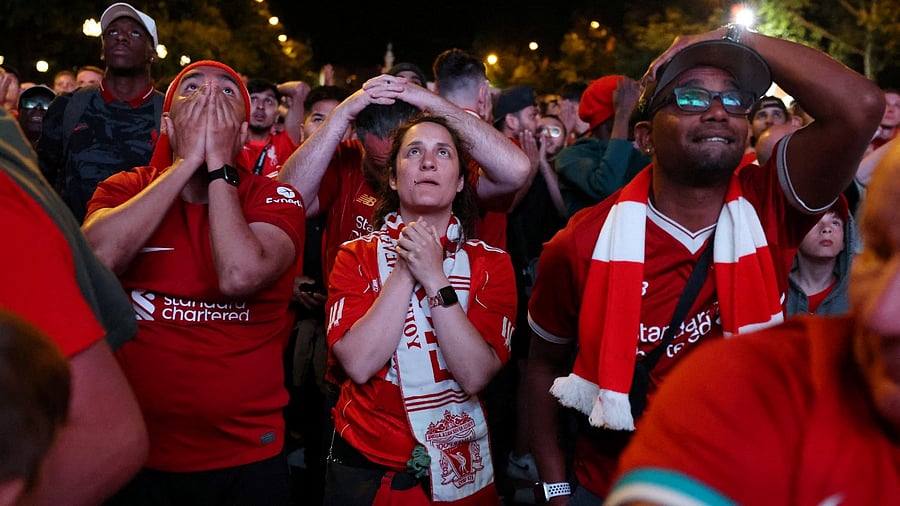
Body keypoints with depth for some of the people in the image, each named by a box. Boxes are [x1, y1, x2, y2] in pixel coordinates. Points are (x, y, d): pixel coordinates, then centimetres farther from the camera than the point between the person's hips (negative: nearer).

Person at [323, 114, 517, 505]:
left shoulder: (490, 264, -3)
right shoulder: (357, 257, -3)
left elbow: (475, 376, -16)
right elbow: (359, 363, -17)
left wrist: (435, 277, -20)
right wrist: (404, 271, -18)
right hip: (366, 466, 0)